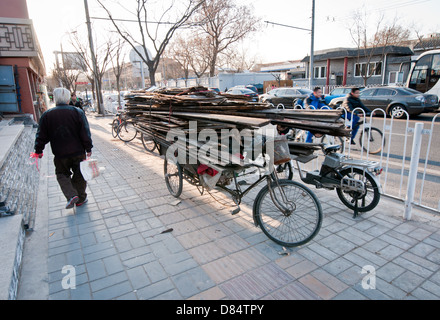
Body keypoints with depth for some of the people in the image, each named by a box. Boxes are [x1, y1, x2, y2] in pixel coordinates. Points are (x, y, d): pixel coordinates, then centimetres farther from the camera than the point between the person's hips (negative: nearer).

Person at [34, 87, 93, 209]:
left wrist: (39, 150, 15)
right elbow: (85, 133, -7)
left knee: (62, 174, 16)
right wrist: (88, 149, 0)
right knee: (79, 175, 14)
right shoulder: (77, 112, -6)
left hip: (60, 154, 0)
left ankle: (71, 195, -3)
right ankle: (81, 198, 22)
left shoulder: (47, 115, -2)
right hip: (78, 152, 0)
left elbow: (41, 136, 4)